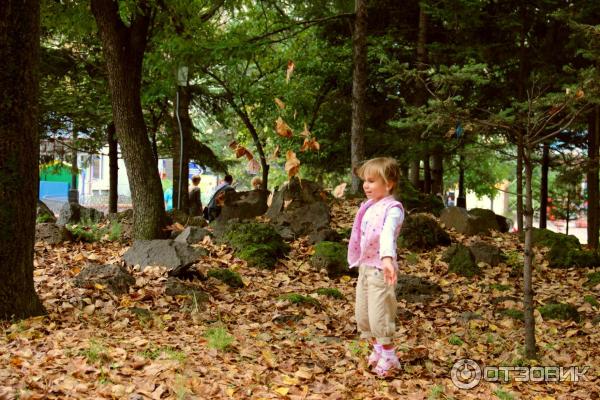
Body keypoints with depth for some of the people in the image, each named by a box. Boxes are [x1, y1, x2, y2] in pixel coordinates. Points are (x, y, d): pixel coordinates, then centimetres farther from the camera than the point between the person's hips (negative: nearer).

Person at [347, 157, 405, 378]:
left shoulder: (392, 208, -18)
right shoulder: (368, 206, 9)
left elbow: (388, 233, -37)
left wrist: (387, 258, -52)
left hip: (380, 269, -9)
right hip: (364, 267, 9)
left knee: (379, 314, -3)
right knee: (363, 314, 16)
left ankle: (388, 358, 13)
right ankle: (378, 351, 33)